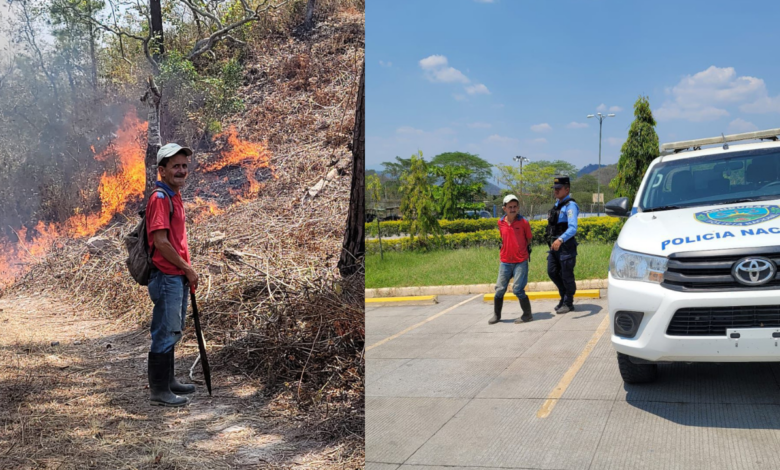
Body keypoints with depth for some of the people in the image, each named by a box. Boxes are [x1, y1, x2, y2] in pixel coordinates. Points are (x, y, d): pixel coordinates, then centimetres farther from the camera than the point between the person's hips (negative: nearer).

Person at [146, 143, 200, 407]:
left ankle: (168, 381, 30)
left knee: (172, 331, 18)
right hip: (166, 277, -10)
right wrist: (187, 268, -13)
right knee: (166, 333, -4)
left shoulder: (174, 196, 15)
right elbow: (160, 241, -21)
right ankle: (159, 391, 5)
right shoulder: (160, 198, -15)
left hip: (178, 276, 10)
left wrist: (187, 270, 15)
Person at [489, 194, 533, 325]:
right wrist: (509, 248, 9)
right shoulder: (501, 223, 1)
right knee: (500, 289, 7)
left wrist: (519, 249, 2)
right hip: (505, 262, 4)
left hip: (521, 261, -4)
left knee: (518, 289, -8)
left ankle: (527, 314, 9)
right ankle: (496, 315, 23)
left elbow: (528, 240, 5)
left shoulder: (524, 223, -8)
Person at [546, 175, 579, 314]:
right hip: (554, 245, 8)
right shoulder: (557, 203, 13)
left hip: (566, 245, -8)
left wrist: (560, 239, -40)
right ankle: (564, 297, 26)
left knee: (566, 275, 1)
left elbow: (573, 228, -26)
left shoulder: (570, 205, -14)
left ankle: (568, 303, 15)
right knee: (552, 272, 9)